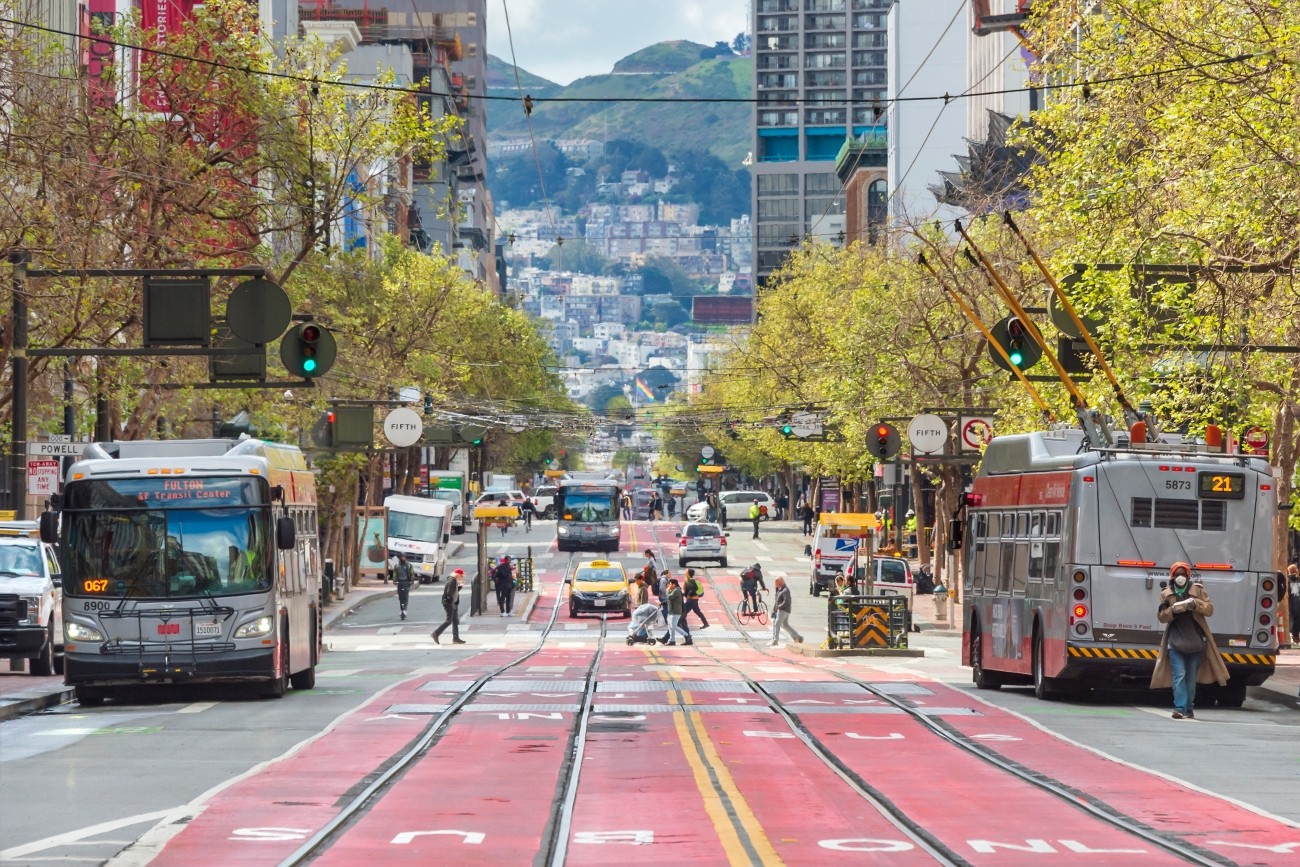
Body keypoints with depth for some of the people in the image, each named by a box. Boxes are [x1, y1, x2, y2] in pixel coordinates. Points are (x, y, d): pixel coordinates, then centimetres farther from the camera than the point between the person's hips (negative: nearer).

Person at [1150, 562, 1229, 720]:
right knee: (1179, 676, -11)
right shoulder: (1166, 594, 5)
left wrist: (1195, 603, -18)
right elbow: (1161, 616, 3)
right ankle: (1179, 708, -15)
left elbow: (1209, 609, -1)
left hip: (1196, 641, 1)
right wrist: (1173, 610, -17)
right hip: (1176, 642, -1)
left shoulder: (1198, 590, 4)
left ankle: (1189, 709, 16)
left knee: (1191, 677, 7)